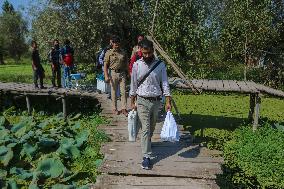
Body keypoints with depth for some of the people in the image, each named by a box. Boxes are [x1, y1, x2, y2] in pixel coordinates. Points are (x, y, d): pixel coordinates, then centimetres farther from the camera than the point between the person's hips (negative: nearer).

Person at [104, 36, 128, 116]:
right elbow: (105, 65, -3)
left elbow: (126, 64, 14)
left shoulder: (123, 52, 8)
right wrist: (106, 76, -11)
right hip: (113, 73, -2)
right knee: (114, 92, 6)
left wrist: (127, 73, 10)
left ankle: (124, 109, 6)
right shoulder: (109, 53, -1)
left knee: (123, 91, -1)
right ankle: (114, 108, 18)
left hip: (122, 73, 2)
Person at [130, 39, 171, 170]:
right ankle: (146, 156, -4)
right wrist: (132, 102, 4)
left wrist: (168, 102, -7)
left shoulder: (160, 65, -2)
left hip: (156, 101, 2)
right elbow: (133, 85, 4)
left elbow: (165, 84, -1)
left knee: (151, 127, 17)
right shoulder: (137, 65, -2)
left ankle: (147, 142, 45)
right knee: (145, 128, -7)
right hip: (142, 101, -1)